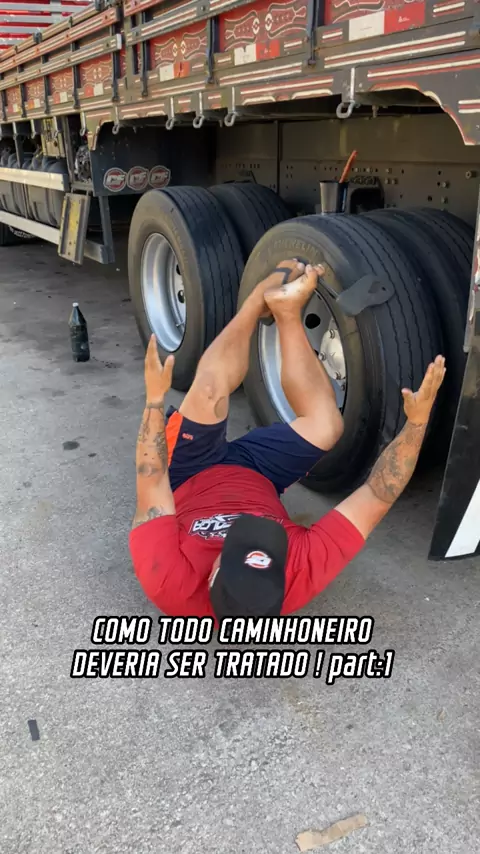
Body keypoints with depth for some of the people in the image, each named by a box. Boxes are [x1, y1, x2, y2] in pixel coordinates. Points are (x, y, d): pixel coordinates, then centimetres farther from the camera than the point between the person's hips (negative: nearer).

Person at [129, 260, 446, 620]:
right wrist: (418, 419, -35)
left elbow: (152, 486, -35)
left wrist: (155, 397, -38)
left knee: (208, 390, -26)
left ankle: (261, 300, 2)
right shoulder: (304, 576, -39)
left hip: (188, 479, -1)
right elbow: (376, 498, -33)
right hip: (255, 477, 1)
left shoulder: (170, 583, -43)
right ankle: (286, 310, 3)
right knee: (327, 423, -19)